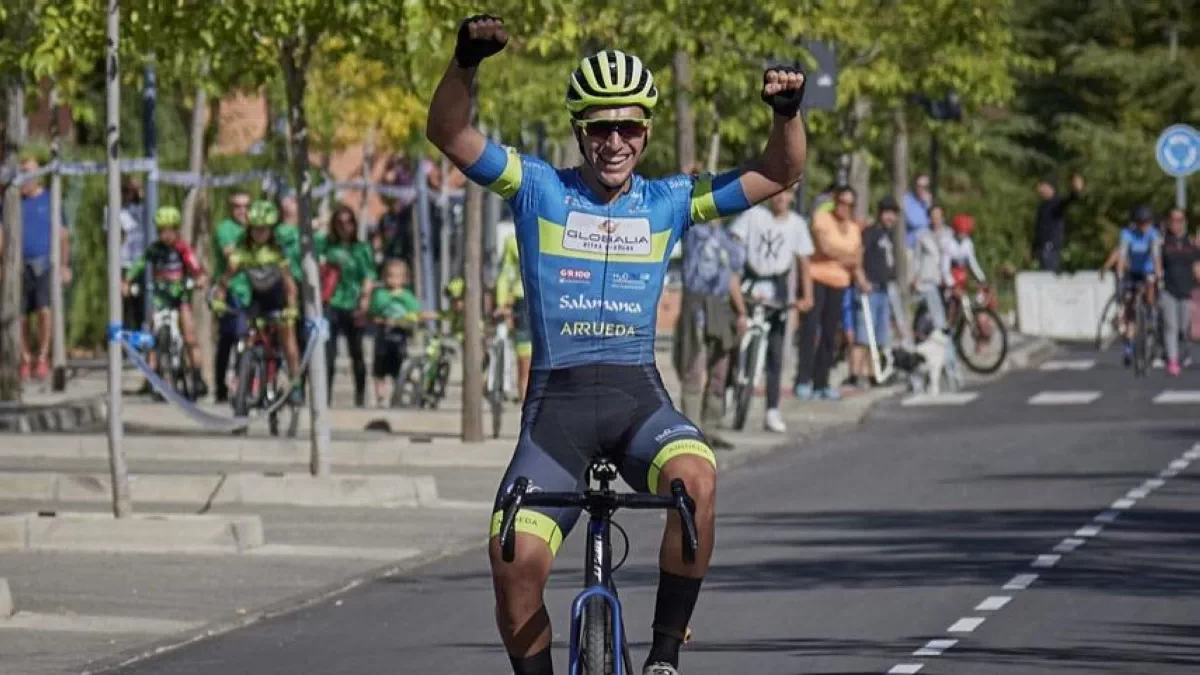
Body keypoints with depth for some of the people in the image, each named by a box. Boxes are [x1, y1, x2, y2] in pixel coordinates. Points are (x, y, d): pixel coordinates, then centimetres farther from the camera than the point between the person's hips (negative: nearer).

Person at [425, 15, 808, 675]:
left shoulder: (668, 202, 8)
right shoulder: (539, 189, 3)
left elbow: (778, 173, 7)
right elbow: (448, 134, -10)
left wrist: (787, 112, -13)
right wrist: (466, 61, -27)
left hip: (638, 397, 1)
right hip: (556, 399, -1)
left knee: (694, 476, -32)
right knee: (515, 562, -17)